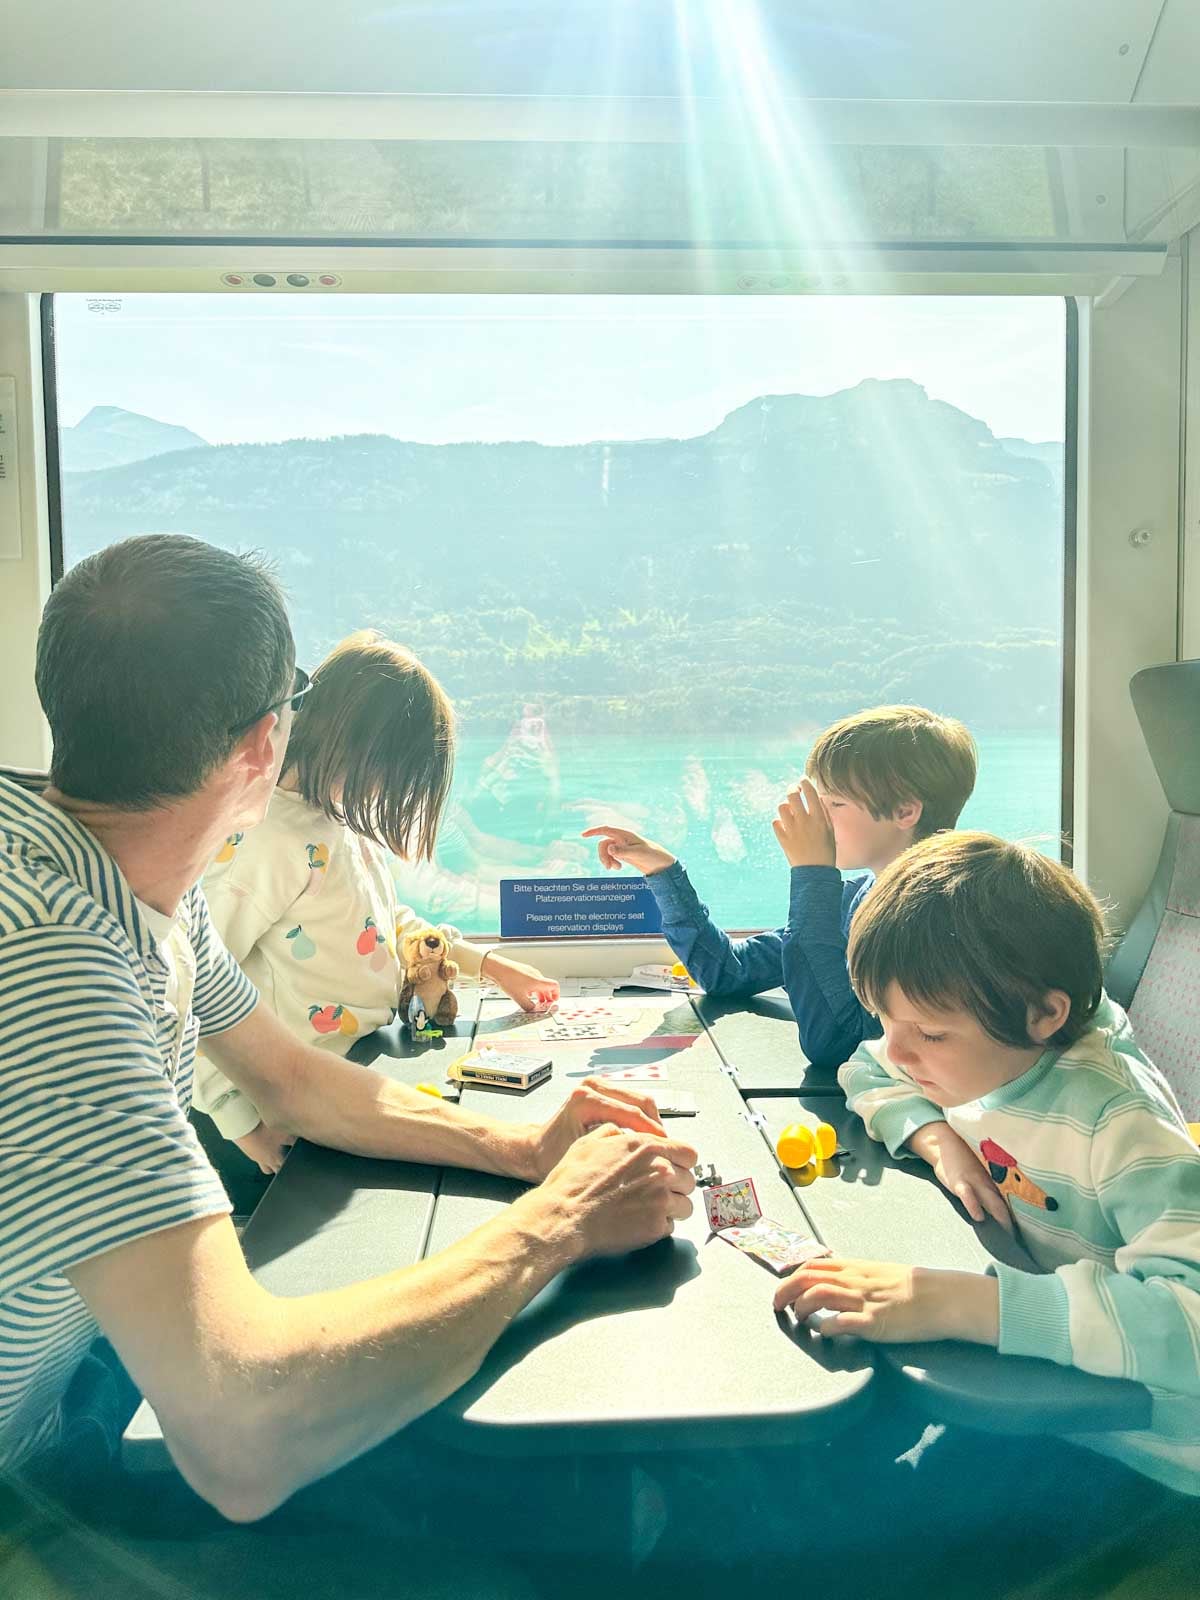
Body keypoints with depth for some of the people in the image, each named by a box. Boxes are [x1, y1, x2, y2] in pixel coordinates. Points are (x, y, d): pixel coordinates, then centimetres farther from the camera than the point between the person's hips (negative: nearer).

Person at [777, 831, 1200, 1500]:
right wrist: (938, 1138, -9)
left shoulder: (1116, 1124, -28)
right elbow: (867, 1073, 12)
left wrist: (955, 1301, -45)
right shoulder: (976, 1050, -7)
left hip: (1133, 1450, -6)